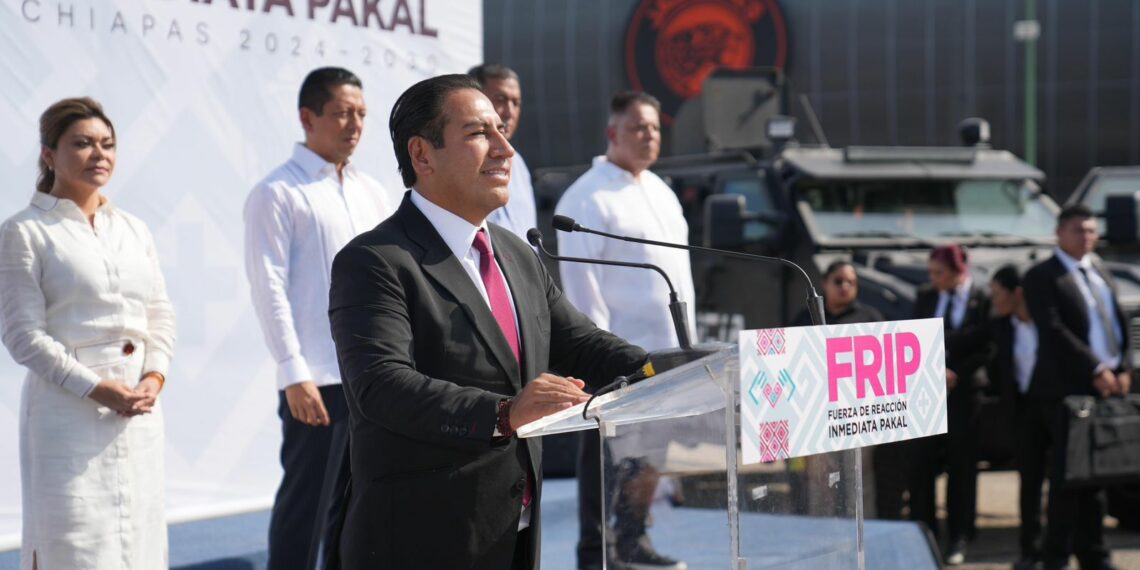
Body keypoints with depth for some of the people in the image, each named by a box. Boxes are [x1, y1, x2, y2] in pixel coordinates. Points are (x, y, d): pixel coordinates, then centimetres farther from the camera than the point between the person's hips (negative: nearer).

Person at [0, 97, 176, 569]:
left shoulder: (133, 229, 14)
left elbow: (161, 315, 13)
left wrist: (154, 378, -5)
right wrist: (96, 389, -16)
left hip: (140, 412, 5)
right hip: (67, 411, -5)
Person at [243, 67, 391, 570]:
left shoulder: (372, 192, 14)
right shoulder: (278, 193, -5)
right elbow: (269, 288, -9)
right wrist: (294, 375, -15)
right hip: (318, 380, -6)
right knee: (306, 508, 0)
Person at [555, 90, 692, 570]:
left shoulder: (661, 192, 17)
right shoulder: (587, 198, -9)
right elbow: (579, 278, -14)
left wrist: (687, 337, 16)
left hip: (664, 350, 8)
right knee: (605, 456, -1)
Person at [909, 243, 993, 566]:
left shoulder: (983, 301, -4)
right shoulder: (925, 297, 8)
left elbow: (987, 348, -6)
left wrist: (956, 373, -13)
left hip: (963, 391, -3)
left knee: (961, 466, 4)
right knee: (922, 464, 0)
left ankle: (959, 537, 11)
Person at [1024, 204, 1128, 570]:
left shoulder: (1101, 274, 19)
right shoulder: (1042, 277, -4)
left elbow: (1120, 323, 16)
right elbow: (1054, 330, -14)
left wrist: (1124, 369, 1)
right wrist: (1095, 370, -18)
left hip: (1108, 387, 6)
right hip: (1067, 389, -6)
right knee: (1067, 474, -4)